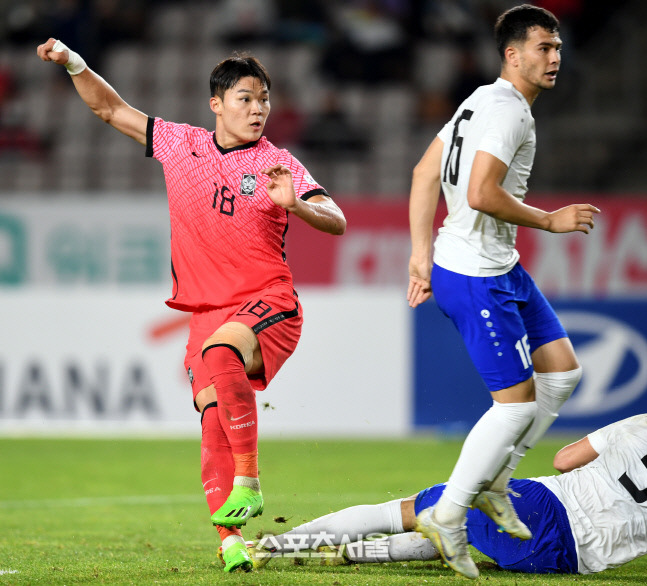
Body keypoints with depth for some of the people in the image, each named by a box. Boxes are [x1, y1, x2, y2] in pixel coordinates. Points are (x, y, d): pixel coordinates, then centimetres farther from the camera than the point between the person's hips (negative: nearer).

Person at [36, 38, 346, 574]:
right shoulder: (181, 144, 10)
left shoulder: (278, 165, 1)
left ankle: (249, 485, -30)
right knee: (214, 424, -11)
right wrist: (75, 65, 6)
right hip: (206, 310, 4)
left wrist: (293, 203, -28)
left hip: (268, 306, -4)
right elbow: (111, 109, 19)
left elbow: (336, 221, -9)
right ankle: (231, 541, -12)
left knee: (221, 351, -35)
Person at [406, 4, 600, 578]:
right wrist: (550, 220, -13)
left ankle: (492, 481, 19)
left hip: (501, 268, 11)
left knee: (562, 369, 13)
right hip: (476, 277, -11)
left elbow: (425, 174, 16)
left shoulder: (481, 101, 15)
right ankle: (448, 515, 2)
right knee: (518, 401, -6)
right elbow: (480, 195, -26)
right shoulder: (508, 110, -17)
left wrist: (421, 255, 12)